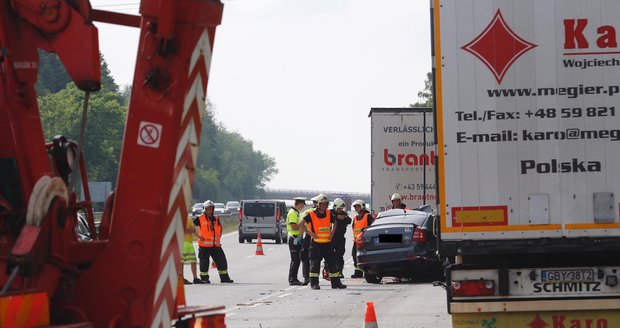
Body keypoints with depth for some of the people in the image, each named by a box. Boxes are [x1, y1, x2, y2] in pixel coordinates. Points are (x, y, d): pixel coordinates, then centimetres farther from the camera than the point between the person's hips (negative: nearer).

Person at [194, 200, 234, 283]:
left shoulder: (216, 219, 11)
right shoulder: (200, 219, -4)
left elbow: (220, 228, 27)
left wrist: (219, 238, 15)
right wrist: (199, 236, -8)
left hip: (216, 244, 5)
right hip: (205, 244, -5)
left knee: (221, 260, 5)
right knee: (204, 262, -1)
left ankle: (224, 277, 13)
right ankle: (204, 278, 9)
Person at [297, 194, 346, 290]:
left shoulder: (329, 214, 7)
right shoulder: (311, 214, -8)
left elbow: (334, 222, 25)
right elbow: (301, 224, -7)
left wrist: (332, 232, 11)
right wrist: (310, 233, -12)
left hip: (327, 243, 4)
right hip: (316, 243, -4)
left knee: (332, 263, 6)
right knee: (315, 264, -1)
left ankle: (336, 283, 11)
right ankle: (314, 283, 5)